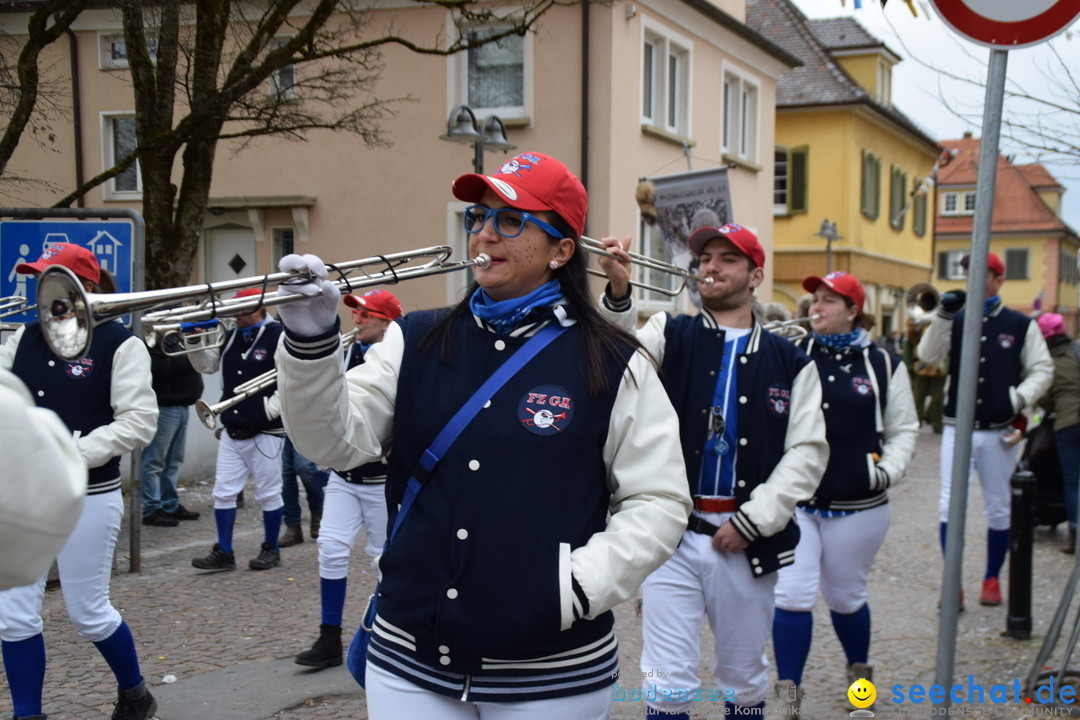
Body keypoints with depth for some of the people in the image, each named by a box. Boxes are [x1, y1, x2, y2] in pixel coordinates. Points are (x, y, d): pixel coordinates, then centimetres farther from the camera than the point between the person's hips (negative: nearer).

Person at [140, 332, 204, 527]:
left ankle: (171, 506, 24)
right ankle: (151, 510, 1)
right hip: (165, 406, -10)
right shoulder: (155, 338, -11)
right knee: (154, 462, -3)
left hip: (181, 406, 10)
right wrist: (188, 358, -20)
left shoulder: (174, 337, 17)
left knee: (173, 461, 16)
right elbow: (162, 369, -24)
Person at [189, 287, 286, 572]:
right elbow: (207, 365, 20)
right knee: (223, 492, 7)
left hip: (265, 432, -7)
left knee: (268, 493, 6)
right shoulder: (231, 338, 12)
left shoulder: (278, 337, -11)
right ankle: (223, 553, 15)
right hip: (232, 431, 7)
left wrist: (271, 408, -17)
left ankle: (271, 550, 20)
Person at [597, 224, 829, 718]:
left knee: (744, 678, 16)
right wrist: (617, 295, -36)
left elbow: (808, 452, 0)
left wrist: (754, 520, -9)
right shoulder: (671, 336, 3)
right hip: (673, 534, -1)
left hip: (748, 542, 1)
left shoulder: (789, 362, 5)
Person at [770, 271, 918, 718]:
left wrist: (888, 471, -6)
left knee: (846, 598, 15)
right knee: (791, 597, -6)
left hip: (858, 506, 0)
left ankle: (860, 672, 42)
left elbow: (904, 429, 9)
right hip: (794, 501, 0)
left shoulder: (883, 365, 1)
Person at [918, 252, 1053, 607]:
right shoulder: (956, 321, 4)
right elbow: (929, 356, -10)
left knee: (999, 510, 10)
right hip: (957, 428, 0)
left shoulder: (1021, 325, 2)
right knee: (950, 506, -4)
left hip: (1000, 431, 0)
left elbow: (1042, 370, 5)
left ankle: (992, 579, 26)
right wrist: (943, 314, -19)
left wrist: (1019, 398, -11)